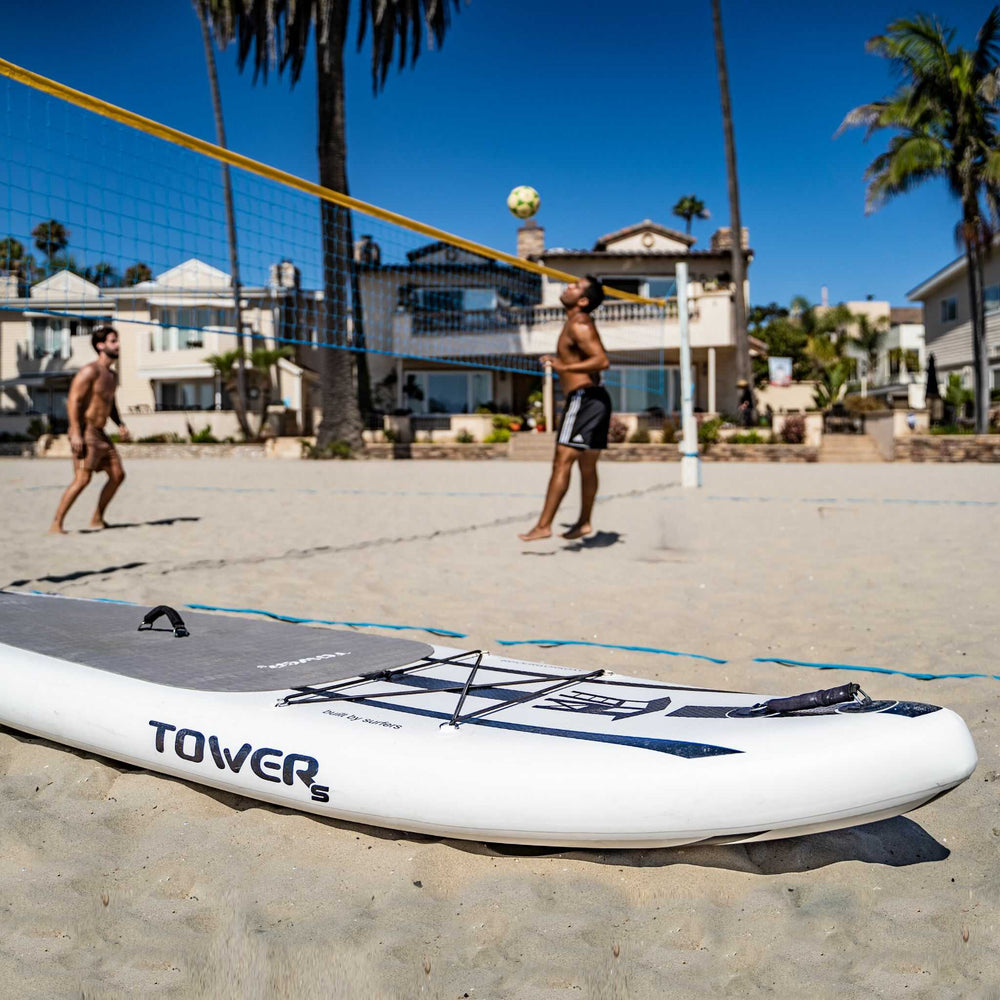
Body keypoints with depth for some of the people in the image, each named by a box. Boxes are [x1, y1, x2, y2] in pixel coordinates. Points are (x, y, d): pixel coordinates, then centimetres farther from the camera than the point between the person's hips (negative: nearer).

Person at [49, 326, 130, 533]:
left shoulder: (112, 376, 16)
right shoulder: (90, 371, -12)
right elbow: (73, 401, -17)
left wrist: (120, 424, 10)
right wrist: (76, 433, -25)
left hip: (100, 434, 9)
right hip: (85, 432, -9)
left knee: (118, 475, 7)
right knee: (82, 479, -16)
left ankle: (97, 519, 17)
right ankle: (56, 524, -11)